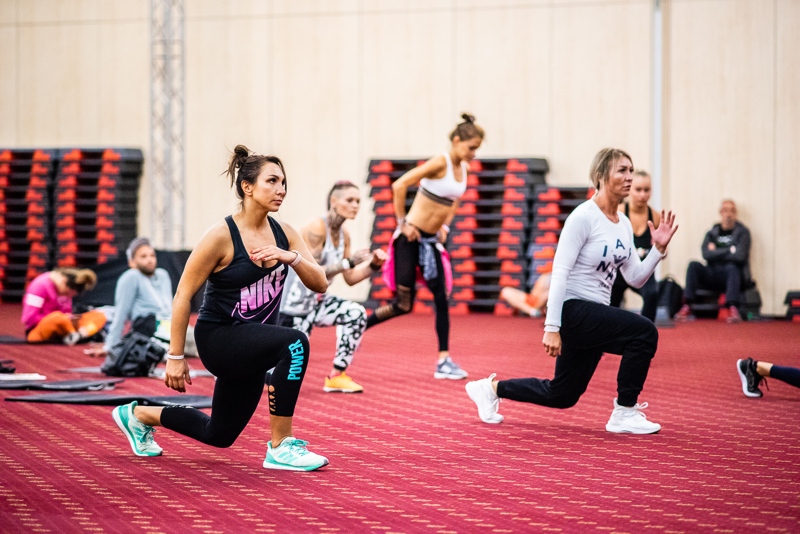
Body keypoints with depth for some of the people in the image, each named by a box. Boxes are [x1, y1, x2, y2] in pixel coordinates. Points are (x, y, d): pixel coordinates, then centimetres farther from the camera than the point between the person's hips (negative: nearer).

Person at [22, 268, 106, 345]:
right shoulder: (41, 285, -15)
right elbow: (29, 318, -17)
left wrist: (70, 317, -11)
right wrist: (60, 318, -17)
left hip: (59, 332, 8)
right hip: (37, 331, -8)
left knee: (99, 316, -10)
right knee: (58, 317, -43)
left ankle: (80, 334, -37)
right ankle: (74, 336, -18)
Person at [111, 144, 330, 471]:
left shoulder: (284, 234, -1)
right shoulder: (221, 237, -18)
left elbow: (320, 284, -7)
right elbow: (183, 296, -14)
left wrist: (291, 257, -26)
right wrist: (175, 357, -14)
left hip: (254, 344, 7)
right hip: (219, 338, -7)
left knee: (219, 435, 20)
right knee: (294, 343, -34)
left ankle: (138, 416, 42)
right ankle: (280, 448, -25)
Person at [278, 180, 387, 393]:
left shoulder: (343, 235, 4)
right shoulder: (316, 229, -21)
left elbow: (350, 278, 8)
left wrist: (373, 265, -8)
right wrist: (348, 262, -32)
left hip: (313, 302, 8)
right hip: (291, 303, -8)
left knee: (356, 314, -14)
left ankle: (336, 376, -3)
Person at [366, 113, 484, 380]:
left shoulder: (462, 168, 6)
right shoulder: (440, 163, -18)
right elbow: (399, 185, -22)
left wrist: (445, 225, 15)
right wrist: (402, 222, -17)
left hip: (431, 240, 7)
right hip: (412, 237, -7)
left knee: (441, 298, 0)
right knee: (403, 304, -5)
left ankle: (444, 361, 4)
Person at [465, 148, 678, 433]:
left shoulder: (624, 224, 8)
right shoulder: (583, 217, -16)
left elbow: (635, 278, 10)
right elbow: (559, 273, -20)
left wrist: (658, 249, -6)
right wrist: (552, 327, -24)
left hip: (595, 314, 9)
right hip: (571, 310, -9)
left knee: (561, 395, 16)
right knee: (644, 332, -25)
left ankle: (490, 388, 34)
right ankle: (624, 414, -13)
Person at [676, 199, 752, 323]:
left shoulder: (742, 232, 4)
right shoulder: (712, 233, 12)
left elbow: (740, 256, -12)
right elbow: (706, 254, -6)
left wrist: (716, 253, -3)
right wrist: (729, 251, -7)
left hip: (733, 276, -3)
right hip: (712, 277, 3)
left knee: (732, 267, -35)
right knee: (694, 266, -23)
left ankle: (733, 308, -48)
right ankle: (687, 307, -30)